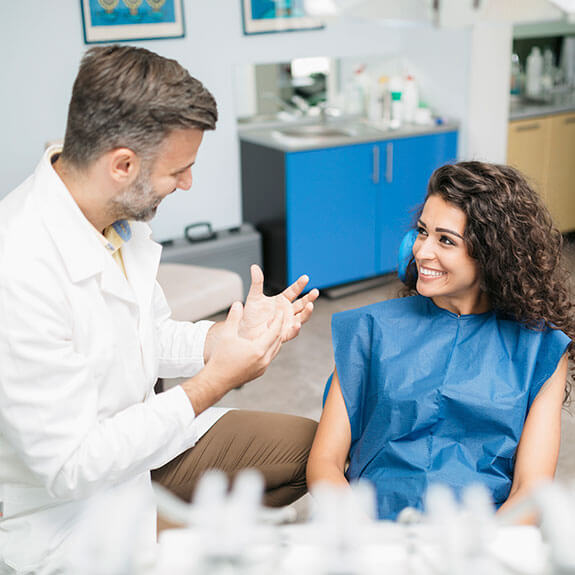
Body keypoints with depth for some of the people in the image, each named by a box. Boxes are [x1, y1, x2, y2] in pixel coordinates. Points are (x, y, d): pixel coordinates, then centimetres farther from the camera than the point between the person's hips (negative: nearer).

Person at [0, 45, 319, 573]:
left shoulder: (120, 216, -5)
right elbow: (69, 468, -28)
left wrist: (234, 333, -8)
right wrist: (214, 381, -25)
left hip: (139, 439, 8)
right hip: (69, 515, -8)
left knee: (308, 445, 10)